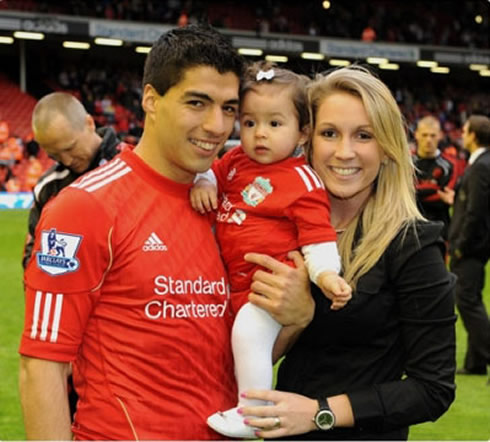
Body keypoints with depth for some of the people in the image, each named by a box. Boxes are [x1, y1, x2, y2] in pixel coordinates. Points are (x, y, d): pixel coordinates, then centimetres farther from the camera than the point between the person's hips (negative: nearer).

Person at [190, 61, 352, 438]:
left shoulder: (302, 181, -15)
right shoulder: (237, 160, 5)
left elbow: (317, 235, -17)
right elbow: (212, 173, 22)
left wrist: (326, 274, -32)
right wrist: (202, 184, -2)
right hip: (236, 279, 9)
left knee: (248, 333, -26)